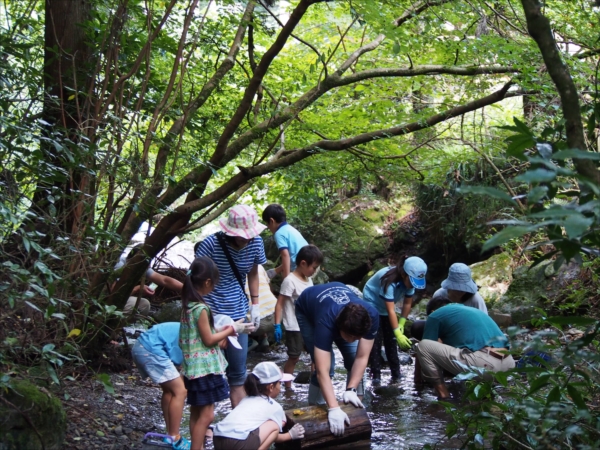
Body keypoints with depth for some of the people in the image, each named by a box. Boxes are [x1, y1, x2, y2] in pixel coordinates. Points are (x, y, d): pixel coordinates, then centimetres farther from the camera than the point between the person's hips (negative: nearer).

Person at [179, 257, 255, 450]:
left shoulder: (188, 305, 7)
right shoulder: (201, 308, -21)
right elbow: (208, 340, -16)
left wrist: (224, 331, 16)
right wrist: (232, 329, -7)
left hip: (194, 368, 10)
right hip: (205, 368, -10)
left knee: (196, 413, 16)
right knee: (206, 415, -5)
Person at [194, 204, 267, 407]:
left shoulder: (256, 243, -3)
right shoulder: (211, 244, -17)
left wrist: (255, 304, 9)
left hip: (238, 314, 4)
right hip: (211, 314, -4)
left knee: (238, 372, 9)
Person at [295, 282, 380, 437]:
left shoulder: (371, 316, -37)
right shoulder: (326, 321, -46)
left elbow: (361, 358, -30)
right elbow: (322, 371, -50)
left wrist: (351, 390, -39)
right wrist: (334, 409, -57)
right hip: (307, 310, -4)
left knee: (353, 360, -8)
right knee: (326, 366, -18)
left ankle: (355, 407, 9)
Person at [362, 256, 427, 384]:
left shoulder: (409, 280, -19)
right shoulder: (389, 282, -39)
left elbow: (407, 303, -7)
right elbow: (391, 310, -40)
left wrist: (401, 323, -12)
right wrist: (398, 333, -42)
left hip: (385, 307, 6)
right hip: (372, 304, -6)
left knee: (390, 340, 4)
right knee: (375, 340, -12)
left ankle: (396, 374, 7)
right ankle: (376, 374, -10)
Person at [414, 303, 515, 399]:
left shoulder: (435, 315, 15)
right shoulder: (472, 310, 35)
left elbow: (423, 348, 16)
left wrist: (417, 381, 28)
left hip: (481, 363, -8)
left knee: (423, 346, 4)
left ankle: (445, 398, 0)